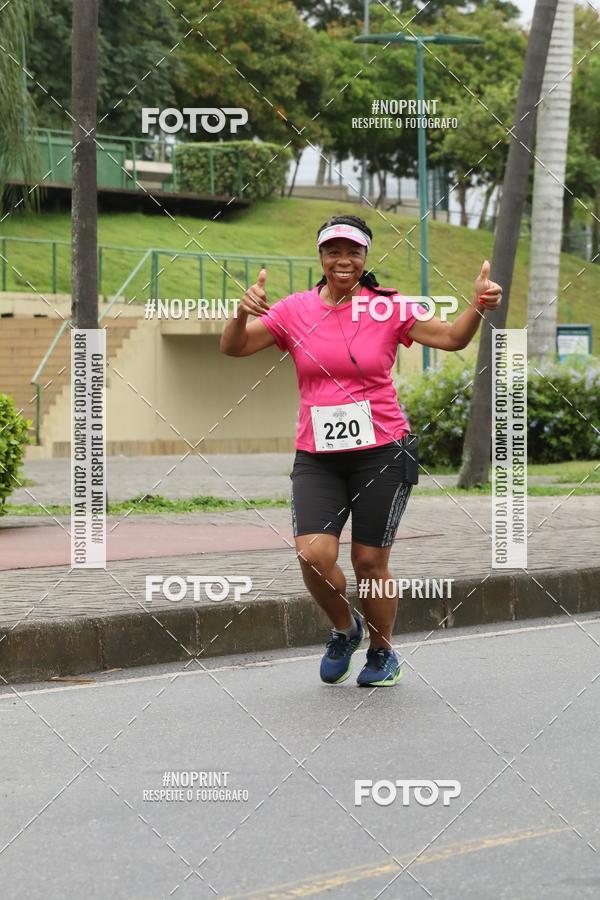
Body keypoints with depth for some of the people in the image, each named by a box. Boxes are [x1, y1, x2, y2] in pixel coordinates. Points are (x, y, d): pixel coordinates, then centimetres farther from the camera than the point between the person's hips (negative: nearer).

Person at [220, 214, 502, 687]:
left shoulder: (389, 306, 0)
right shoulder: (296, 310, 3)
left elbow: (452, 338, -6)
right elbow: (233, 347, 0)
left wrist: (479, 305, -25)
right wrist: (244, 312, -21)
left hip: (382, 452, -1)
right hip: (317, 457, 1)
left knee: (370, 562, 3)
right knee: (314, 555, -15)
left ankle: (383, 653, 28)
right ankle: (344, 629, 16)